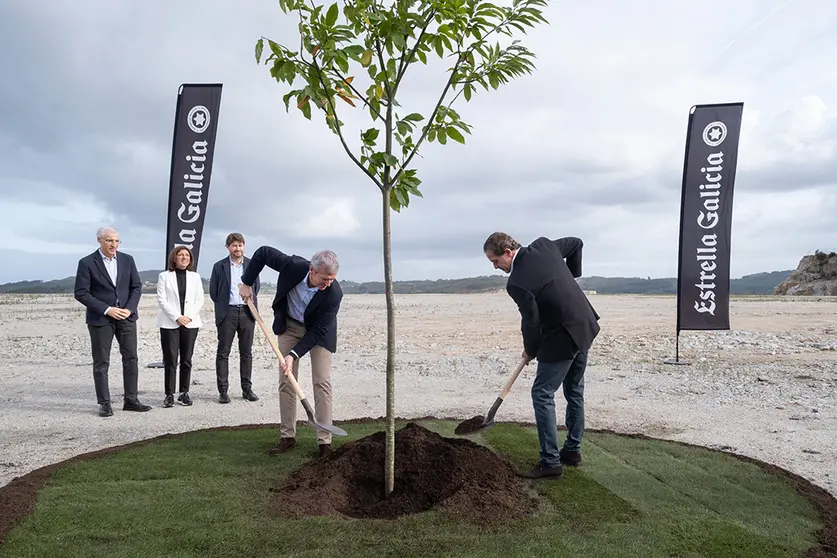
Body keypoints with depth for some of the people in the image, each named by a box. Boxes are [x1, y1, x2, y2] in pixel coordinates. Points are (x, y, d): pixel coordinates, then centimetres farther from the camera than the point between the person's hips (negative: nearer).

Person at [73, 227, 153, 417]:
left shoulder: (127, 260, 6)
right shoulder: (87, 263, -5)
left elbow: (136, 287, 8)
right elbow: (80, 293, -8)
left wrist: (129, 309, -8)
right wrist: (107, 310, -15)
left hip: (126, 316, 4)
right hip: (100, 319, -3)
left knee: (131, 358, 5)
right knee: (101, 362, 3)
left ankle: (130, 400, 14)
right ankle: (104, 403, 12)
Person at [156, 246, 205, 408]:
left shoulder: (195, 277, 12)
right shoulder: (164, 276, 5)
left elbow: (200, 299, 7)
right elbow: (161, 300, -3)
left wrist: (189, 316, -7)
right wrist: (177, 317, -11)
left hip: (190, 323, 2)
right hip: (169, 323, -2)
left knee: (187, 360, 4)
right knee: (170, 360, -3)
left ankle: (184, 393, 11)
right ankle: (169, 394, 2)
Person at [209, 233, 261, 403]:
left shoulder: (252, 265, 7)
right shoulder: (219, 266, 3)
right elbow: (213, 291, 7)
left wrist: (252, 303, 11)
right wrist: (222, 305, 8)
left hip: (247, 312, 2)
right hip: (227, 312, -2)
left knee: (246, 352, 7)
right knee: (223, 353, 0)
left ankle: (247, 389, 13)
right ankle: (223, 391, 5)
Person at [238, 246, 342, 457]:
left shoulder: (334, 294, -33)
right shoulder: (293, 265, -31)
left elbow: (318, 331, -26)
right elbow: (262, 252, -14)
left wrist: (294, 355, -30)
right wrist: (247, 282, -9)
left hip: (318, 331, -2)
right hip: (289, 325, 3)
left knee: (322, 382, -8)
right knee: (286, 381, 3)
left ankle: (324, 442, -3)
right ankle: (287, 437, 12)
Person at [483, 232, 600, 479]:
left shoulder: (516, 282, -23)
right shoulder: (544, 245, -1)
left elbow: (531, 322, -15)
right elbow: (576, 243, 16)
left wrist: (530, 351, 4)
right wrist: (571, 275, 22)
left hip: (562, 338, -9)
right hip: (586, 327, 9)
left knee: (542, 394, -1)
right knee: (574, 392, 19)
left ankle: (550, 461, 1)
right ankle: (572, 449, 32)